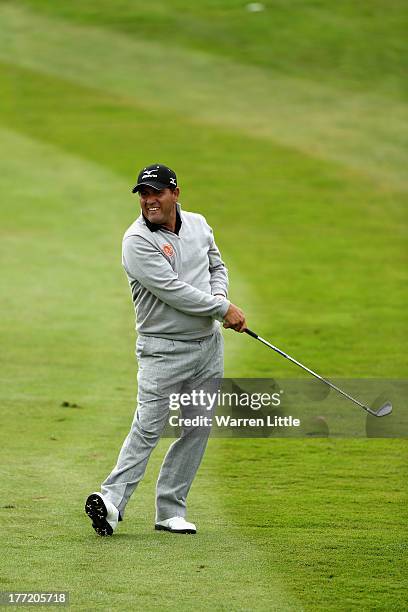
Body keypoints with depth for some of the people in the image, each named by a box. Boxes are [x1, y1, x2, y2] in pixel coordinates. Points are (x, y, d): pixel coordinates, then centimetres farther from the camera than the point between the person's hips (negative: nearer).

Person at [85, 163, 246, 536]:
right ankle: (112, 500, -14)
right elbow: (173, 291, -20)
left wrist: (218, 296, -2)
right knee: (149, 428, -14)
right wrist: (223, 309, -15)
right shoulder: (138, 240, -14)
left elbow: (217, 267, 21)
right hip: (163, 349, -6)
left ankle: (171, 511, 10)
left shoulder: (198, 225, 7)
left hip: (208, 344, 6)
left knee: (197, 429, 5)